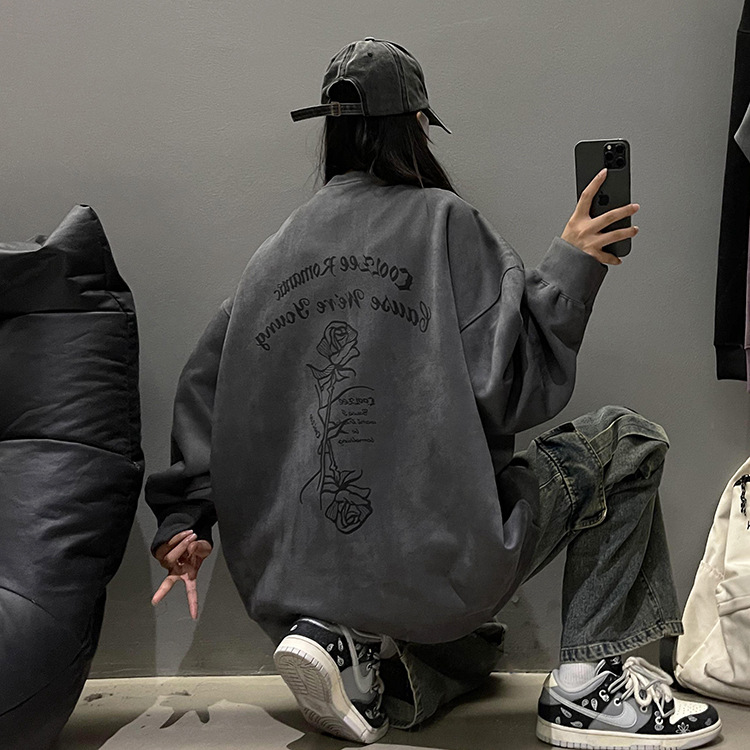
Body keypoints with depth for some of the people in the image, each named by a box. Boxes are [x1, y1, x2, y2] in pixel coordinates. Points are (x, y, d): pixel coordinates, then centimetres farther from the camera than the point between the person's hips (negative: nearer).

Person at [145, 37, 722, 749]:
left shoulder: (278, 246, 10)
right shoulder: (442, 218, -6)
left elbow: (203, 381, 12)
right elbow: (512, 388, -14)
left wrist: (182, 515, 18)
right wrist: (569, 266, -3)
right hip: (434, 563, -6)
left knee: (475, 647, 36)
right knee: (626, 443, 14)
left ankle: (354, 649, 4)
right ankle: (587, 684, 7)